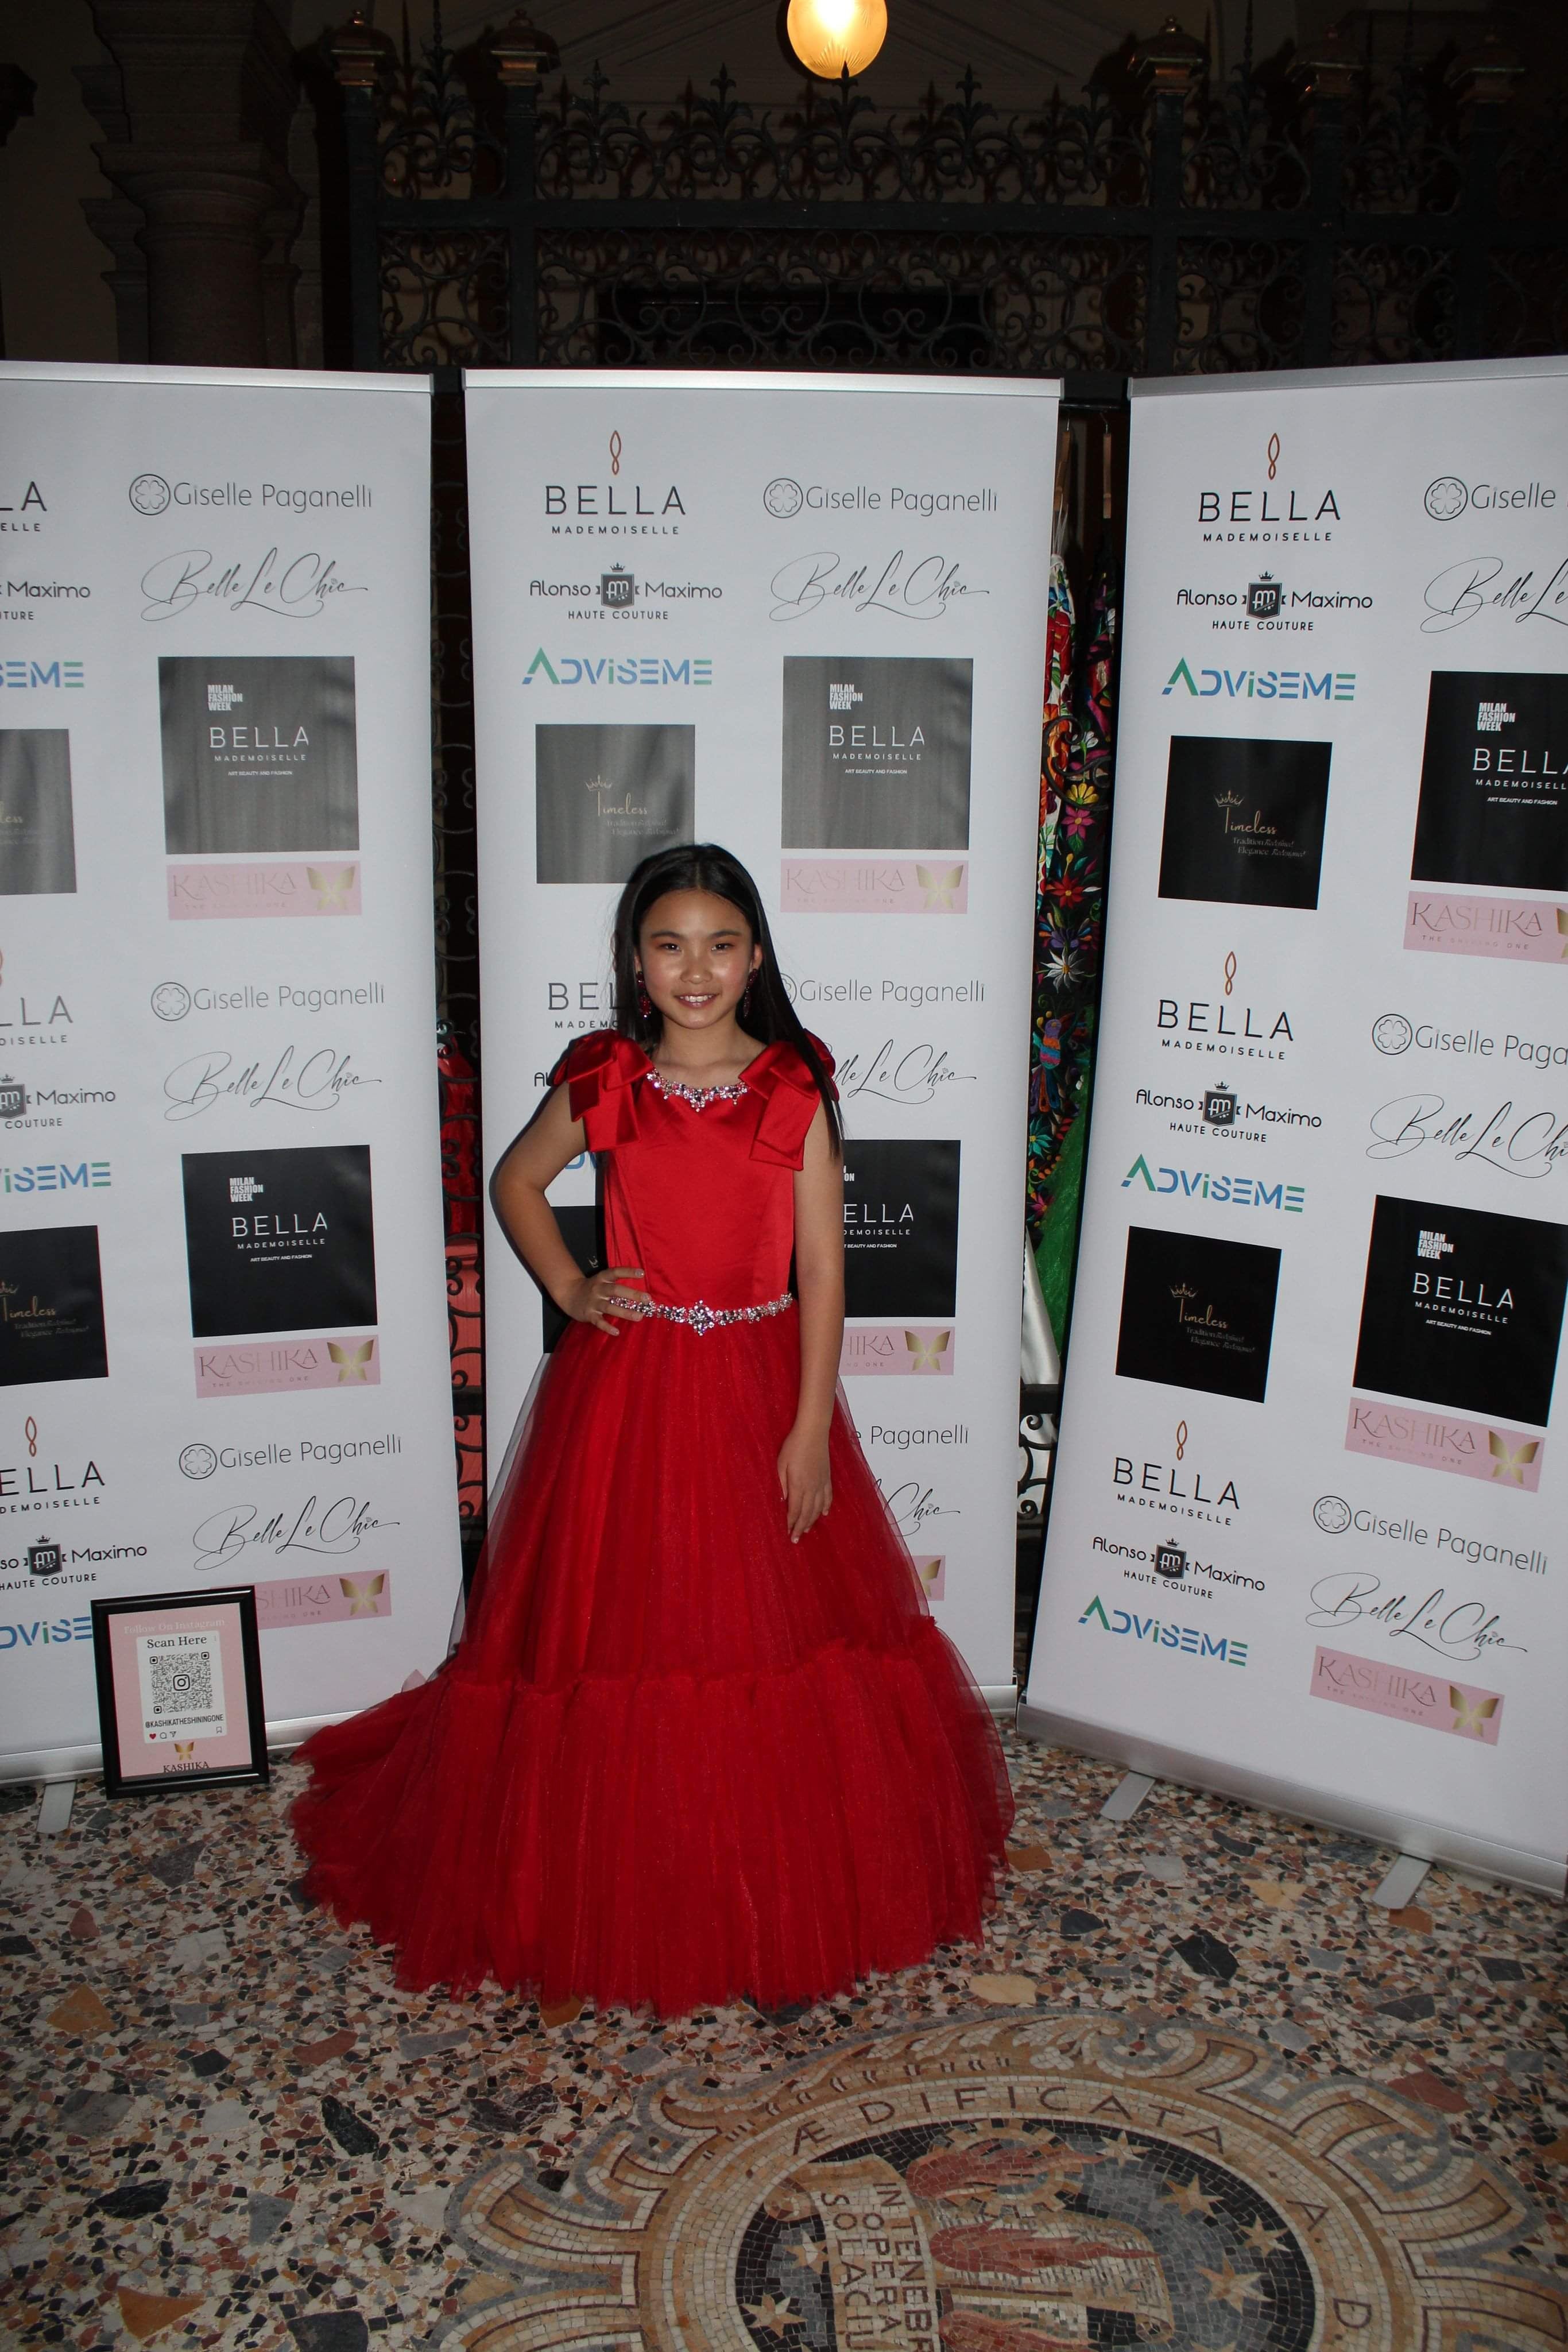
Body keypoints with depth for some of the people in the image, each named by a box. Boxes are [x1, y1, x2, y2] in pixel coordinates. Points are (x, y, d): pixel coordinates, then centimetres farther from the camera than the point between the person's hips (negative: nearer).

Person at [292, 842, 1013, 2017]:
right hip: (627, 1389, 1)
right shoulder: (603, 1085, -1)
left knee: (776, 1631, 7)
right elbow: (516, 1183, 16)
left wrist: (812, 1424, -8)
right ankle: (619, 1886, 27)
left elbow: (822, 1264, -5)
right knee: (618, 1632, 7)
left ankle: (786, 1899, 25)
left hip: (762, 1383, 0)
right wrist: (570, 1290, 2)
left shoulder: (796, 1090, -4)